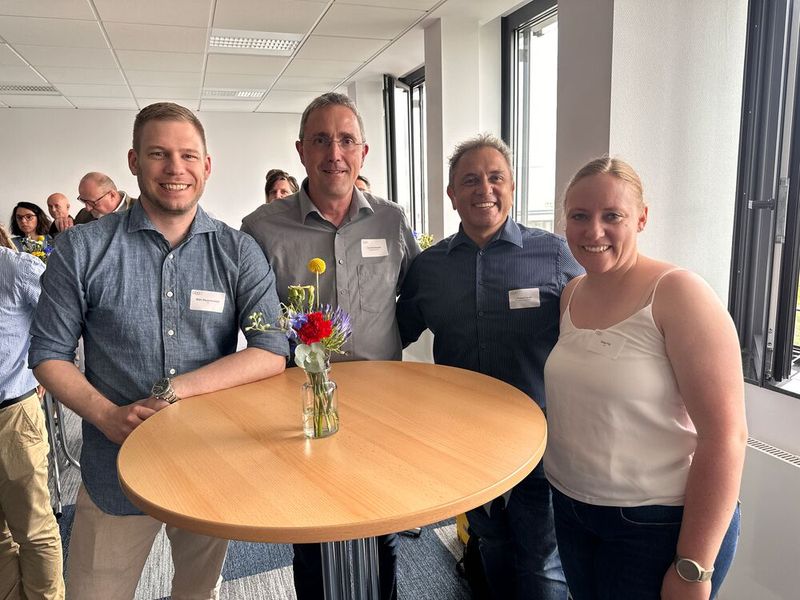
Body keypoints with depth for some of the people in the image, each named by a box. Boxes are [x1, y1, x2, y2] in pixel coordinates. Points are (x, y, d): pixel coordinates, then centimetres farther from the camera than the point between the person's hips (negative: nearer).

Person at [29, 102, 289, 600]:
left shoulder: (238, 252, -5)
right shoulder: (82, 250, -5)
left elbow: (272, 354, -14)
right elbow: (49, 354, -1)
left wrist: (175, 389, -23)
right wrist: (108, 415, -17)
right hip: (115, 469, 0)